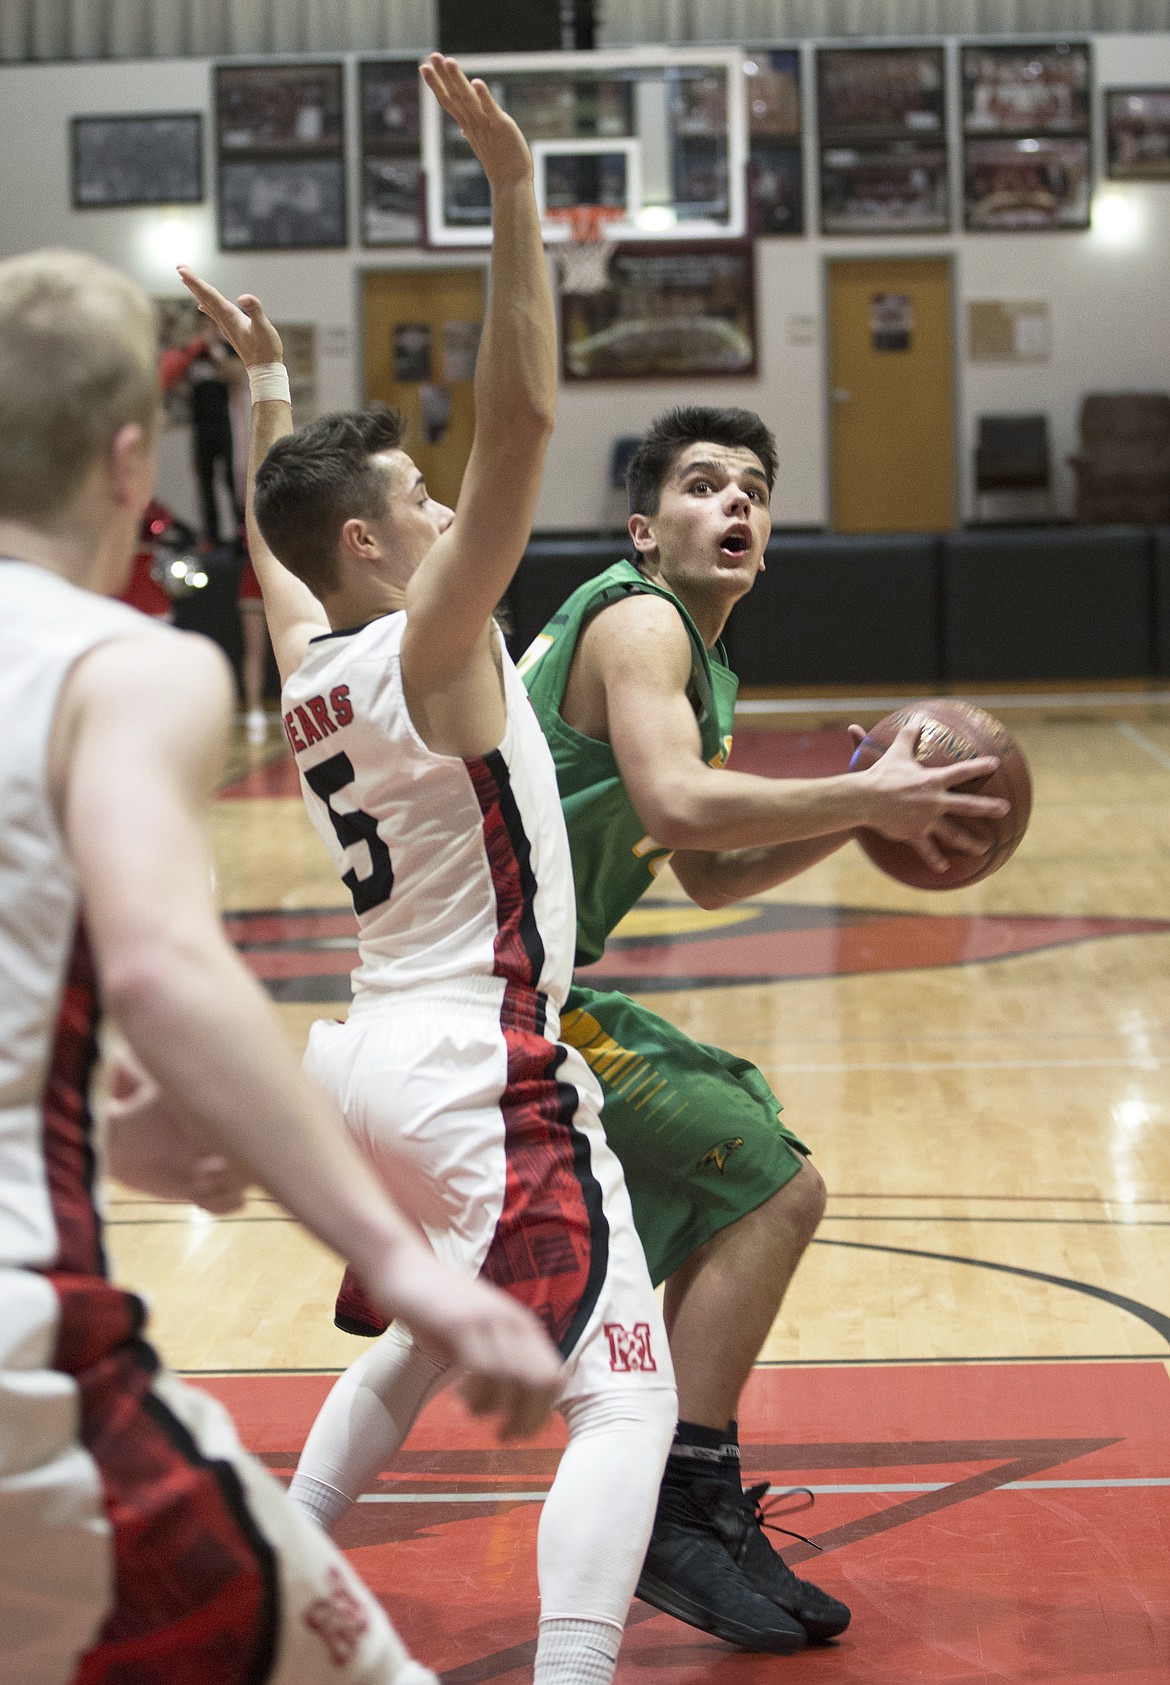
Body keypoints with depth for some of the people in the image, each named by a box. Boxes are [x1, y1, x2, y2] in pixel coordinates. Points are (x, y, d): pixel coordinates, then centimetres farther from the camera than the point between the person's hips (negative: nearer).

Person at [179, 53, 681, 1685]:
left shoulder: (304, 659, 9)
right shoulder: (427, 645, -13)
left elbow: (269, 536, 33)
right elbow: (523, 417, -24)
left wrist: (267, 385, 41)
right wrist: (514, 190, -25)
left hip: (373, 1055, 10)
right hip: (484, 1076, -9)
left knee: (430, 1332, 32)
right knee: (625, 1394, -11)